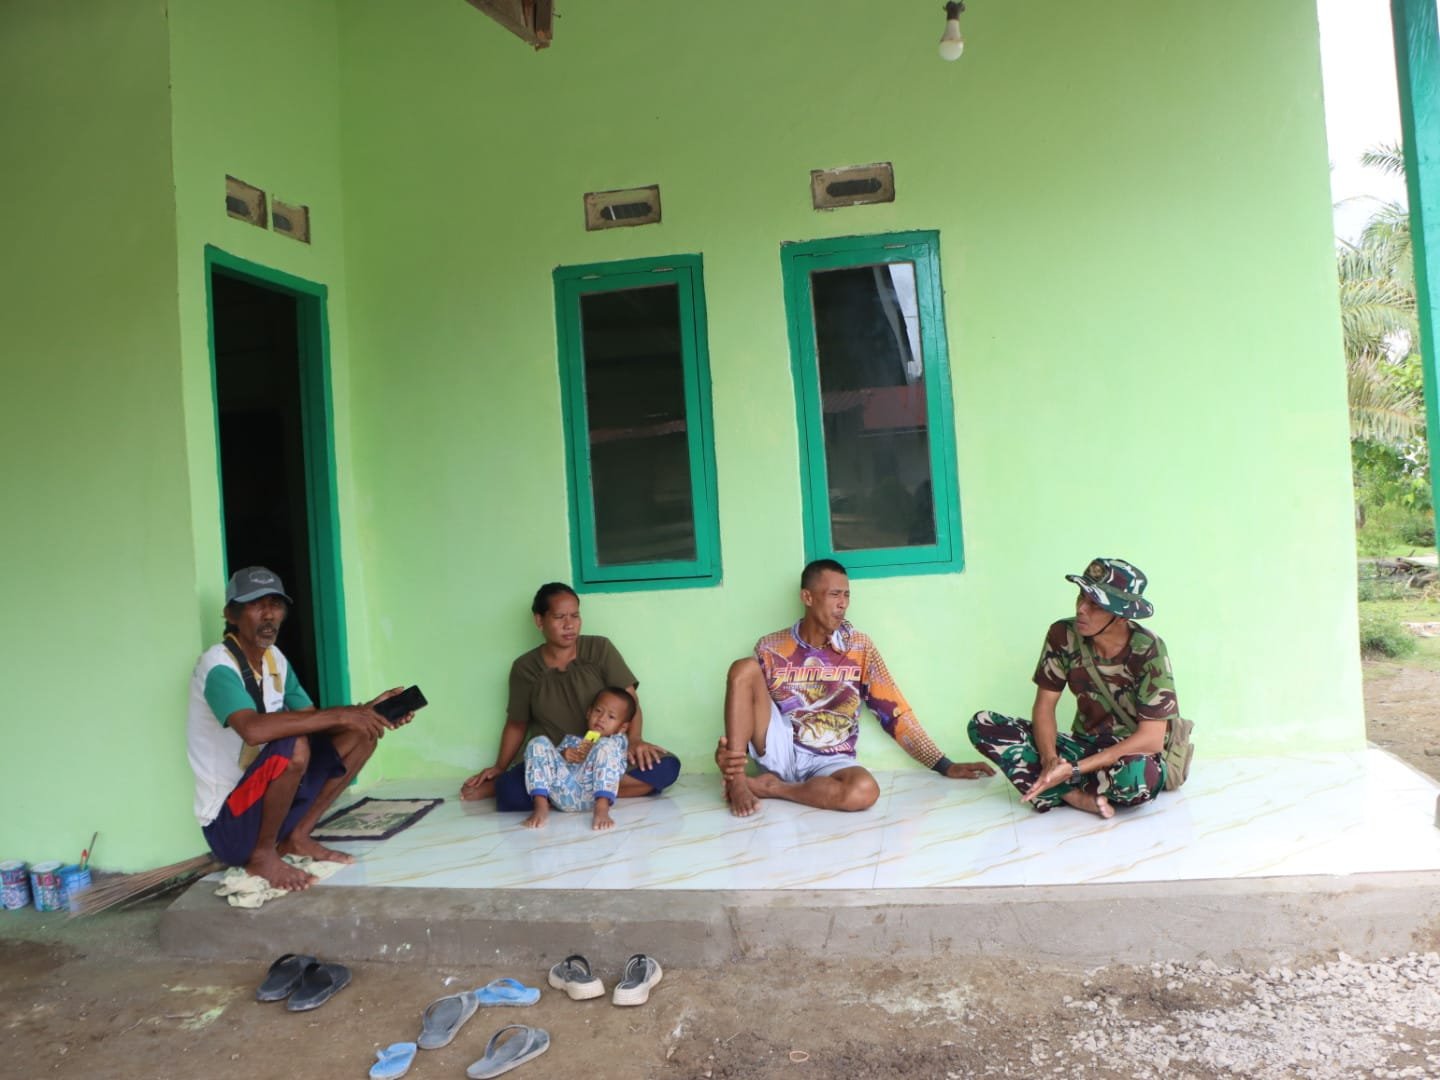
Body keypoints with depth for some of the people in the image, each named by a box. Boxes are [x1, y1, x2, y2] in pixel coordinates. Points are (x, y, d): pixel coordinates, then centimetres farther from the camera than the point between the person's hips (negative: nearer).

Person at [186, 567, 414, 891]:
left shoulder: (275, 658, 5)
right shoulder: (219, 666, -21)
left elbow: (312, 719, 7)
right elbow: (253, 728, -39)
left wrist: (364, 711, -11)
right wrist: (340, 715, -35)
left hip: (267, 799, 8)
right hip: (228, 823, -8)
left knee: (360, 737, 1)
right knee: (293, 746, -34)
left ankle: (297, 837, 6)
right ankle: (263, 854, -11)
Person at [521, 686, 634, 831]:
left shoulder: (618, 741, 27)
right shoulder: (572, 739, 35)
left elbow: (617, 769, 9)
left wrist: (594, 754, -4)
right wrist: (563, 754, 2)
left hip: (590, 794, -3)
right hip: (560, 790, 3)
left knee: (606, 745, -19)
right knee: (539, 742, -5)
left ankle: (602, 808, -37)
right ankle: (541, 805, -21)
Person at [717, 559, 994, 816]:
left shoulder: (860, 647, 2)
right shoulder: (770, 647, 2)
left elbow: (896, 713, 2)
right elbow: (746, 710, 4)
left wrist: (945, 766, -3)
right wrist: (729, 749, -18)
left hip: (828, 762, 0)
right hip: (779, 749, 0)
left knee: (864, 790, -36)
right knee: (744, 668, -20)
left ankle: (770, 786, -14)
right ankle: (738, 782, -21)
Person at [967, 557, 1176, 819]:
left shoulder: (1148, 650, -21)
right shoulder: (1063, 636, -10)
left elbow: (1151, 739, -24)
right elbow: (1044, 705, -5)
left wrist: (1073, 770, -30)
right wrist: (1050, 760, -26)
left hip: (1135, 758, -4)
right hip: (1085, 746, 4)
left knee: (1134, 774, -42)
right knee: (983, 725, -13)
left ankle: (1057, 791, -10)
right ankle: (1076, 796, -22)